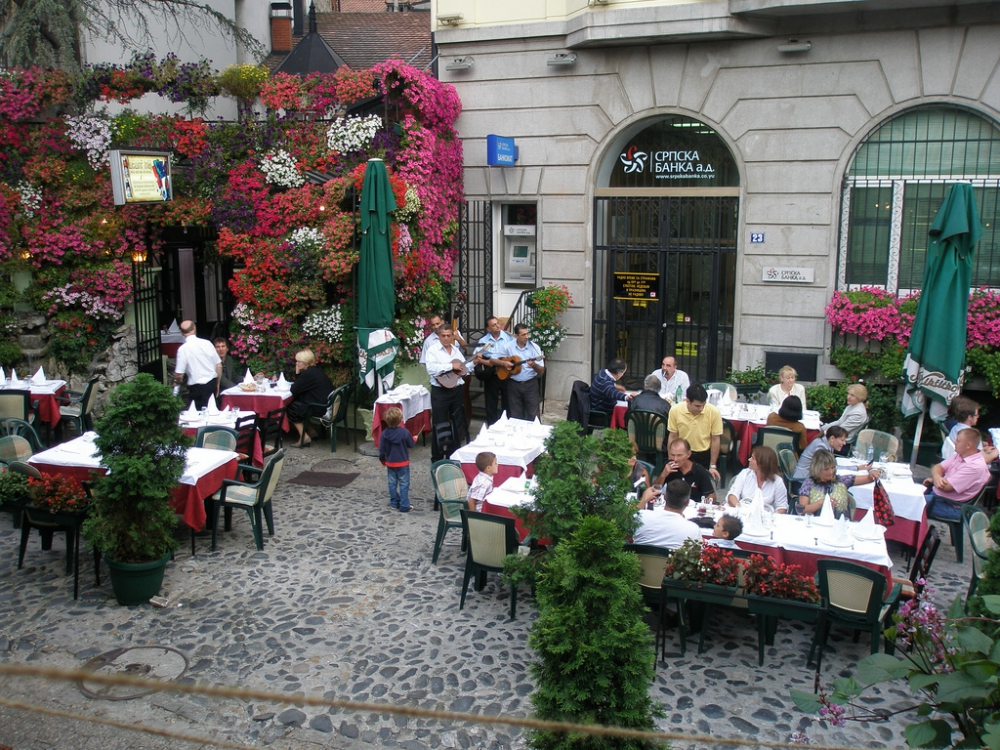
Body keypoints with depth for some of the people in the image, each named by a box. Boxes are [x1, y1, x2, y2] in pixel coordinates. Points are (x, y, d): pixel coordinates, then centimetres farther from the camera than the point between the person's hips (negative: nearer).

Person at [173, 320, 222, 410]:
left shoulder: (183, 349, -10)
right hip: (212, 383, 4)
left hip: (197, 388, -4)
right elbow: (219, 366, 4)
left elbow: (179, 375, -9)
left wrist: (177, 382, 14)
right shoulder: (207, 343, 0)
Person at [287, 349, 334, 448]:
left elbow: (294, 390, -11)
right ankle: (311, 431, 23)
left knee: (290, 407, 6)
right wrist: (297, 373, 7)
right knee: (296, 402, 24)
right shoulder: (316, 371, 14)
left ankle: (304, 437, 4)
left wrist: (297, 373, 3)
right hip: (326, 406, 10)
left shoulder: (308, 373, -16)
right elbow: (300, 388, 18)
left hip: (319, 409, -10)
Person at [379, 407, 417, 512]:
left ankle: (394, 503, 24)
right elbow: (411, 444, -4)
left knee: (392, 483, 16)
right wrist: (414, 439, 18)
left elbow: (381, 449, -3)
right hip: (403, 463, -3)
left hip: (390, 463, 3)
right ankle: (404, 506, 4)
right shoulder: (404, 432, -19)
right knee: (404, 484, 4)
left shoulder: (385, 433, -9)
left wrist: (382, 459, 15)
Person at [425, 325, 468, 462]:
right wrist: (451, 366, -22)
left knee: (457, 424, 13)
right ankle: (437, 458, 9)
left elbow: (463, 369, 20)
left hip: (456, 390, 6)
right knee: (439, 425, 1)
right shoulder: (433, 350, -7)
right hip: (440, 391, -6)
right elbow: (431, 368, -24)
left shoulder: (456, 350, 12)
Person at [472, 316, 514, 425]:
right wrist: (486, 362, -21)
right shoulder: (483, 341, 3)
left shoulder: (509, 337, -3)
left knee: (508, 402, 7)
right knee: (491, 403, 9)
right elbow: (475, 358, -2)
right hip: (491, 376, 2)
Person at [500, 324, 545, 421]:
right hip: (513, 384, 1)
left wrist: (534, 365, -26)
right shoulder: (508, 347, -3)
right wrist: (504, 363, -9)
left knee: (533, 416, 1)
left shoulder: (534, 347, -7)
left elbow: (542, 371, -7)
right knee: (515, 415, 9)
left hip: (530, 384, -1)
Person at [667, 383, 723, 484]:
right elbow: (673, 438, -4)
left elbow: (716, 440, -8)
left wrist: (712, 466, -6)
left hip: (705, 456, -1)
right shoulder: (675, 410, -16)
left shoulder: (714, 412, -18)